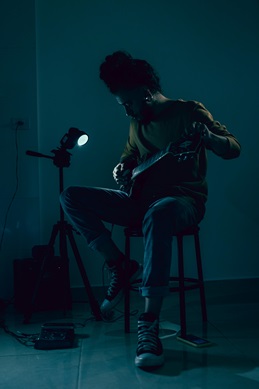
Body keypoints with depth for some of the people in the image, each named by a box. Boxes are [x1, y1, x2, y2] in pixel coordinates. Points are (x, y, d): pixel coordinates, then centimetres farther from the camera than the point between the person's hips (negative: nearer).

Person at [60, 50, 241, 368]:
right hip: (141, 200, 7)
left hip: (182, 200, -6)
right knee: (71, 197, -9)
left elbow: (233, 150, -9)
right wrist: (122, 170, 4)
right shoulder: (137, 125, 16)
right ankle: (120, 267, -7)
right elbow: (129, 157, 29)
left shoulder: (188, 111, -2)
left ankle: (149, 325, -44)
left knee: (158, 214, -45)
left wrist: (207, 136, -31)